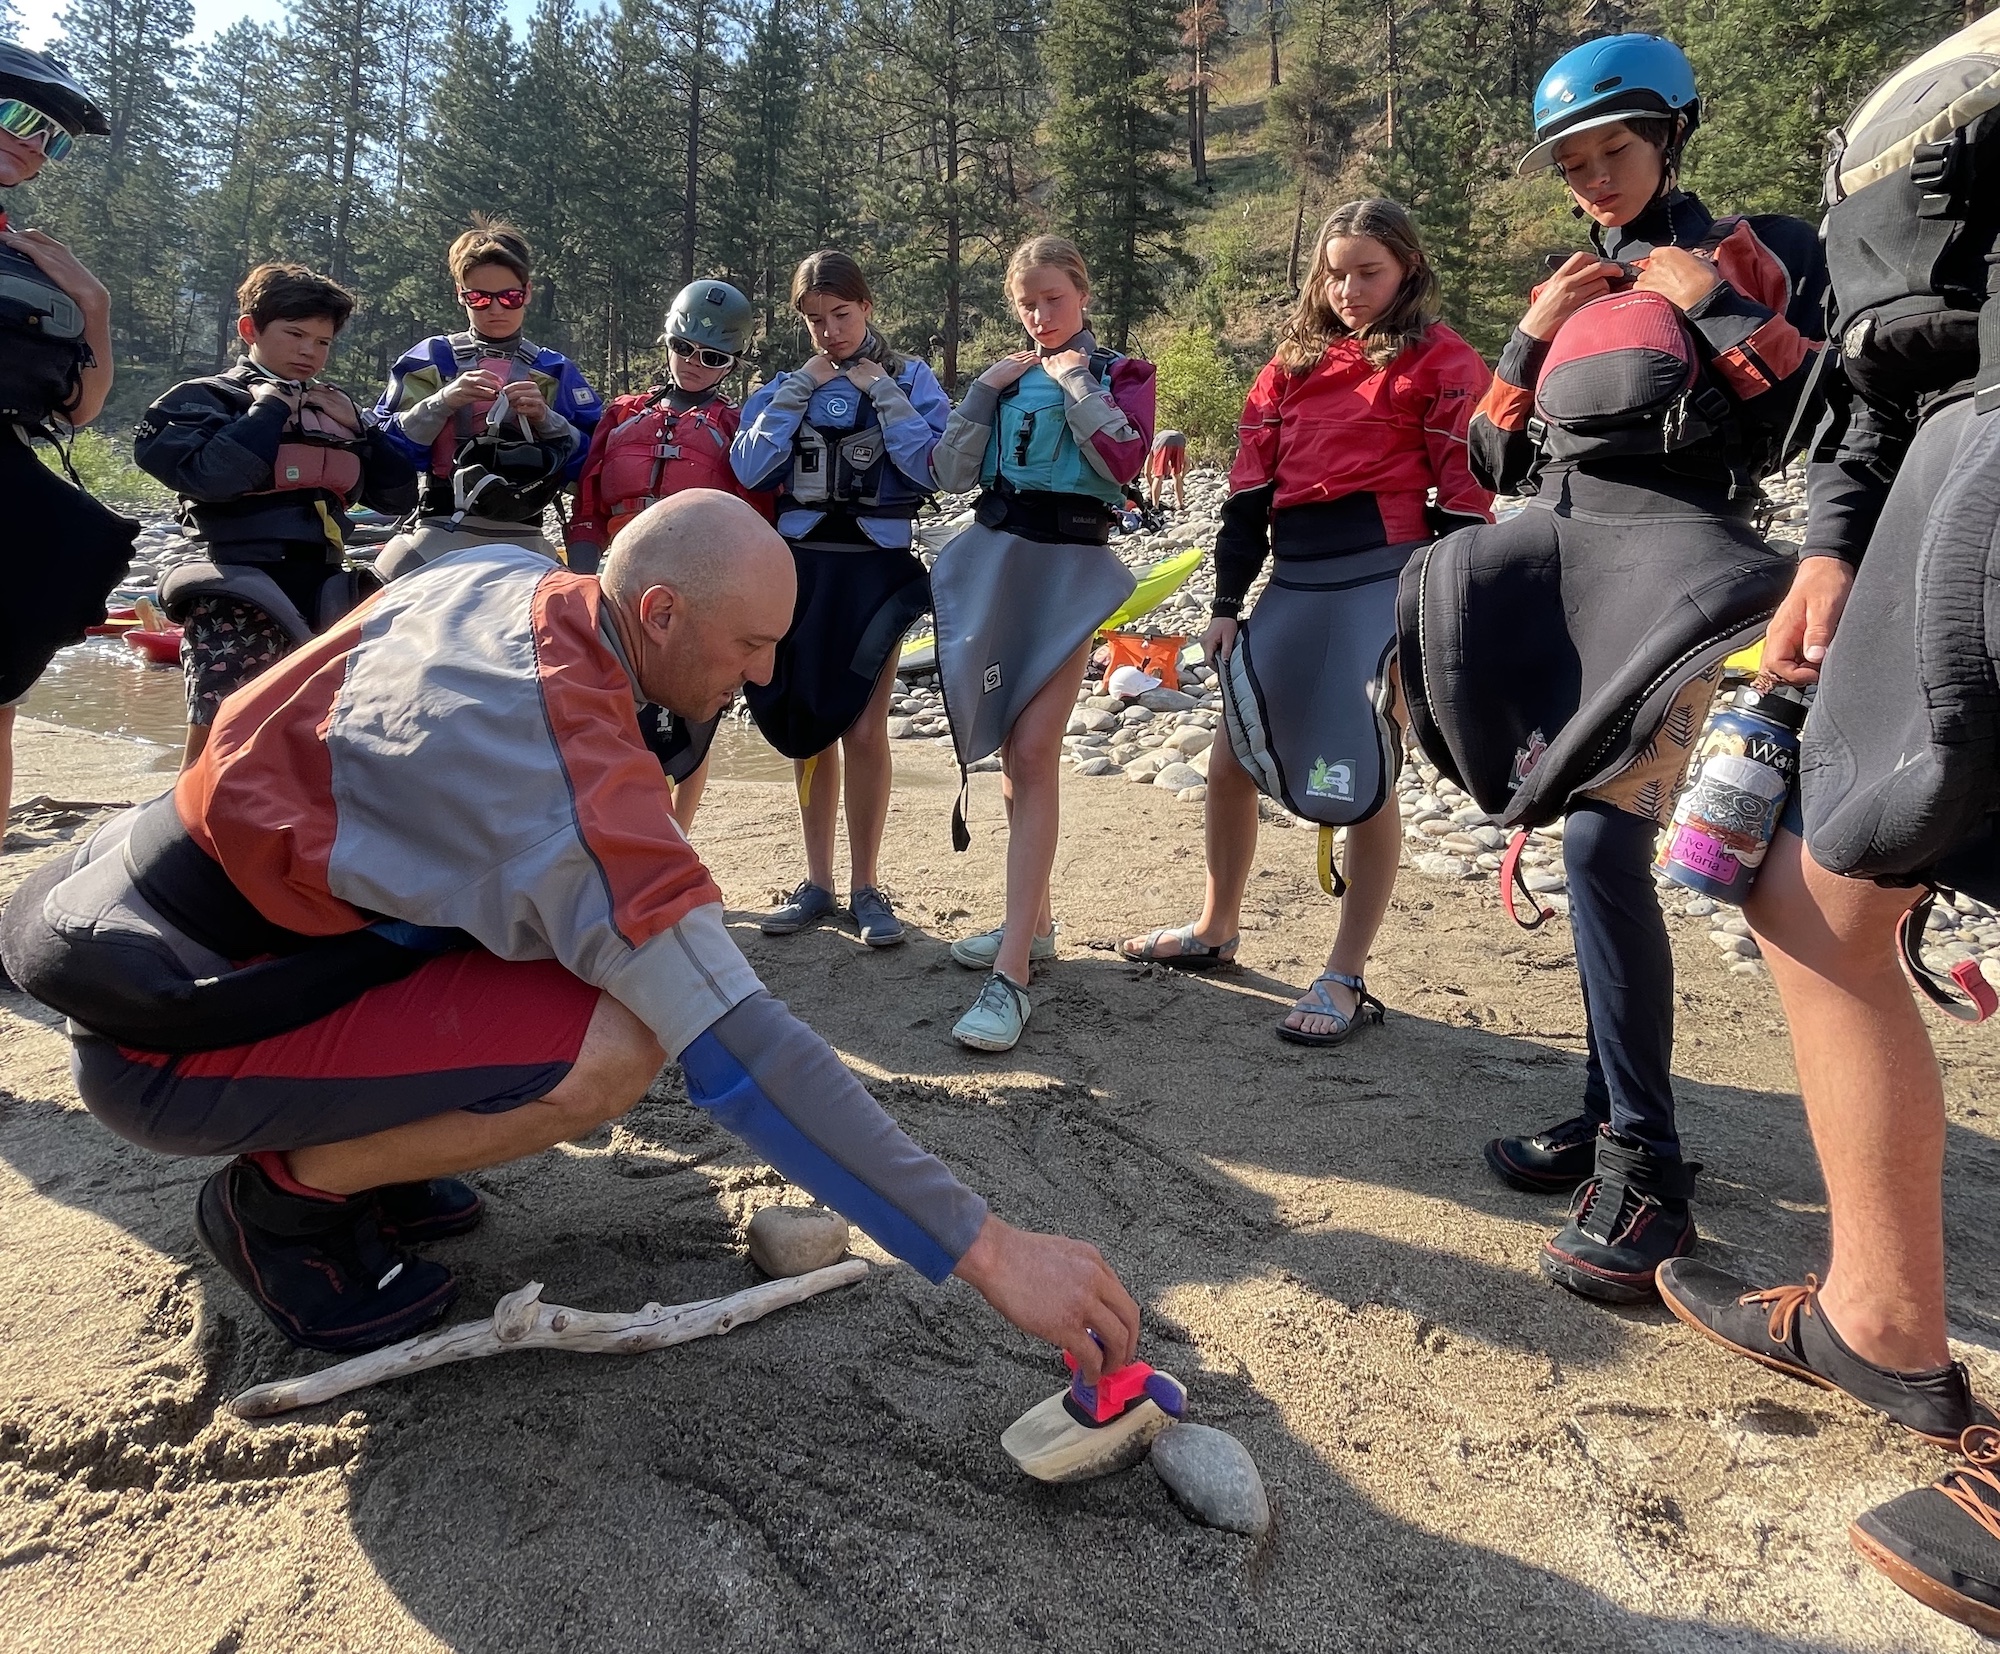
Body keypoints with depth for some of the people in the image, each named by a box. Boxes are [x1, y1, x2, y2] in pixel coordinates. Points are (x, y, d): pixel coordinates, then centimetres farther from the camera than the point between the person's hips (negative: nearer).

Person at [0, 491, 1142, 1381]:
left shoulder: (502, 571, -4)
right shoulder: (576, 779, -29)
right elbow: (742, 1057, -33)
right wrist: (985, 1248, -29)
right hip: (161, 1040, -9)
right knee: (616, 1049, -26)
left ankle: (357, 1139, 14)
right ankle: (285, 1193, -2)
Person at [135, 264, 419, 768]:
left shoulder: (335, 409, 21)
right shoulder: (203, 399, 5)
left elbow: (399, 495, 15)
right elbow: (211, 476, -17)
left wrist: (356, 427, 4)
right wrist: (268, 408, -6)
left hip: (320, 590, 6)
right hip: (238, 597, -5)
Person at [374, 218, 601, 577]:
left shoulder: (556, 372, 12)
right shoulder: (430, 359, 9)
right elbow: (388, 449, 0)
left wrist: (546, 418, -11)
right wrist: (443, 402, -13)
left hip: (524, 543, 2)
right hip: (442, 534, -1)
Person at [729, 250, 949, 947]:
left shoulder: (909, 378, 3)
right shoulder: (786, 385, 11)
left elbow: (933, 466, -11)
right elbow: (749, 469, -4)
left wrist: (881, 391, -11)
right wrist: (800, 391, -6)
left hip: (875, 567, -3)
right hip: (800, 564, 3)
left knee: (862, 729, -4)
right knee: (808, 724, 7)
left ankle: (865, 887, 8)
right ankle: (816, 883, 17)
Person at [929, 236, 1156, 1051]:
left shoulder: (1119, 370, 5)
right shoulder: (1006, 375, 17)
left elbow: (1122, 459, -13)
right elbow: (952, 473, 7)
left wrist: (1074, 380, -7)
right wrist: (984, 393, -2)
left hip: (1069, 564, -5)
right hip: (992, 556, 6)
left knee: (1033, 751, -16)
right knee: (1007, 746, 9)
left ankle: (1011, 974, -20)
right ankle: (1032, 920, 24)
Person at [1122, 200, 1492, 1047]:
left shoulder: (1439, 358, 1)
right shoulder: (1294, 363, 17)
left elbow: (1463, 492, -4)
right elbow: (1249, 490, 13)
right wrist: (1228, 602, 9)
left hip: (1389, 580, -6)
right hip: (1297, 582, 6)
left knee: (1364, 773, -6)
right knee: (1230, 760, 8)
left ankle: (1346, 977, 7)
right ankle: (1215, 931, 28)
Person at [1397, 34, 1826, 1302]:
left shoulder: (1754, 254, 8)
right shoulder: (1573, 290, 23)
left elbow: (1821, 417, -4)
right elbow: (1498, 462, 17)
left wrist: (1713, 307, -6)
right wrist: (1530, 336, 6)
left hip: (1663, 564, -6)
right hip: (1552, 565, 6)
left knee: (1604, 845, -19)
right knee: (1591, 846, 3)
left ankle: (1645, 1167, -12)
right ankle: (1618, 1115, 13)